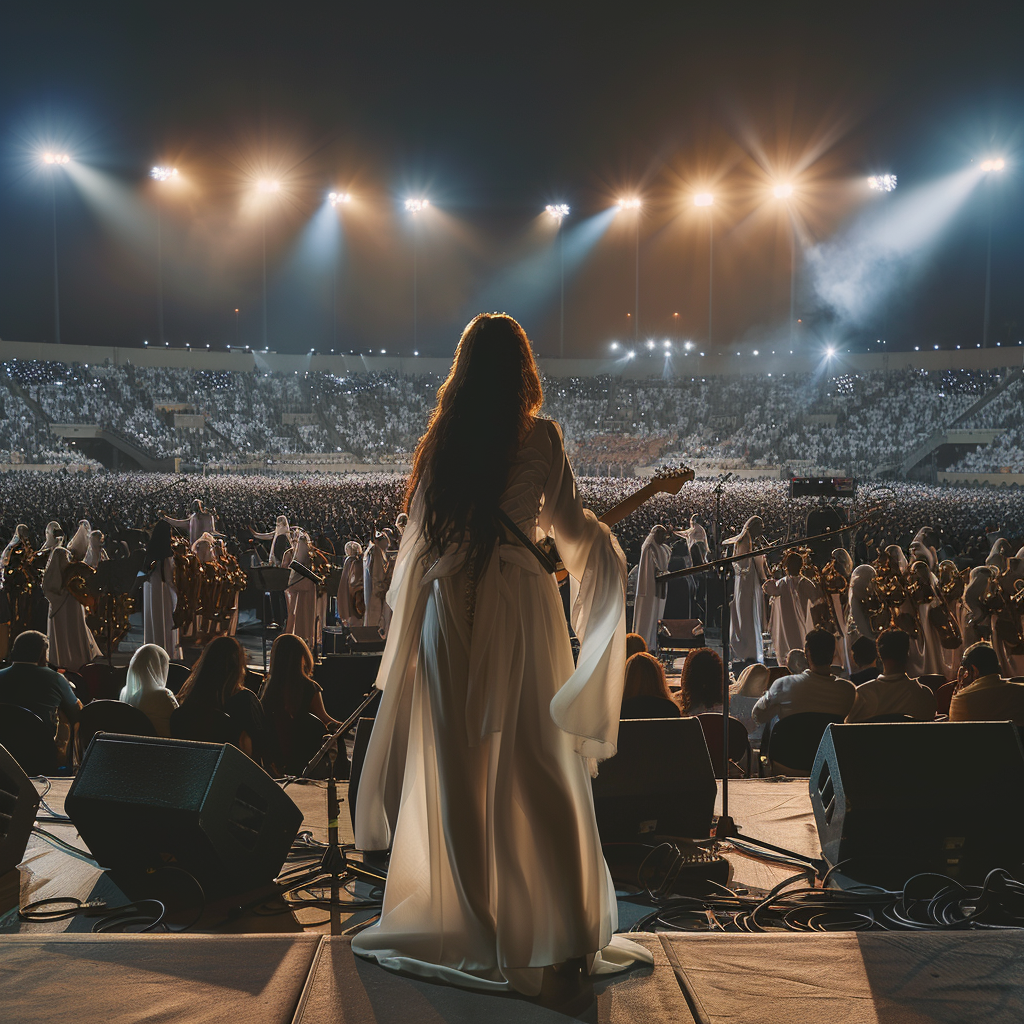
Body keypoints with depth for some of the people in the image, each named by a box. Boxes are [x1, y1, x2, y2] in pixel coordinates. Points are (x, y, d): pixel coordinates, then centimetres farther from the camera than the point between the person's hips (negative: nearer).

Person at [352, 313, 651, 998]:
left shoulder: (442, 437, 5)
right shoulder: (540, 437, -4)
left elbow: (421, 530, 10)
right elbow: (570, 524, 0)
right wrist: (611, 546, 20)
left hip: (447, 603, 3)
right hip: (518, 605, -2)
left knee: (456, 765, 9)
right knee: (534, 765, 2)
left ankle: (458, 918, 16)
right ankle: (554, 930, 5)